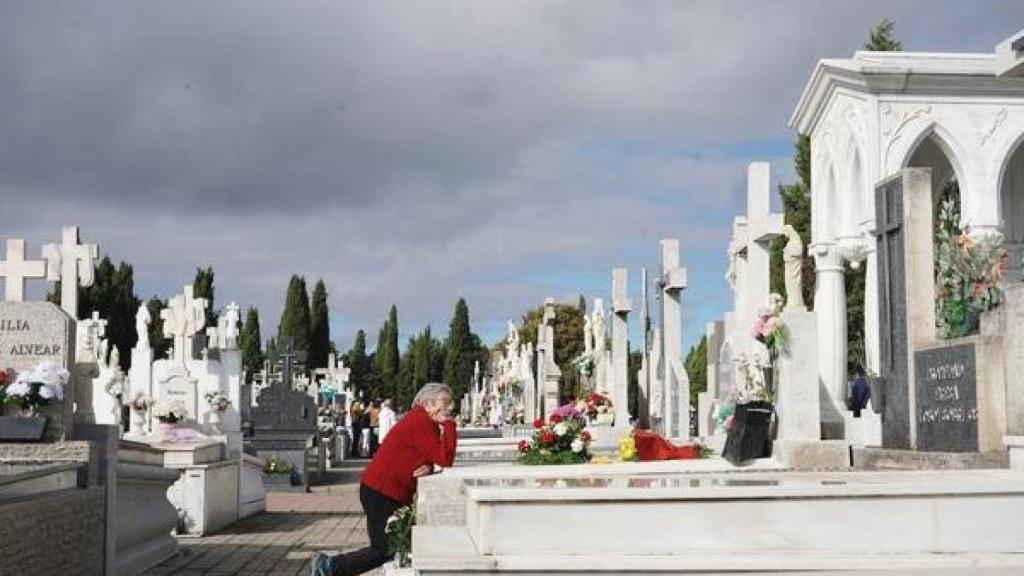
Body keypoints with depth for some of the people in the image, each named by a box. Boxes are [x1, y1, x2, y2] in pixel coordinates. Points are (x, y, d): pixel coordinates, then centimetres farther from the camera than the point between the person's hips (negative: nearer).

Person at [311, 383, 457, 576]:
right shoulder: (420, 422, -19)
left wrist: (428, 466, -12)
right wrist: (449, 424, -18)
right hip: (381, 493, -10)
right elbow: (445, 460, -23)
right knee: (383, 551, -3)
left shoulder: (425, 422, 13)